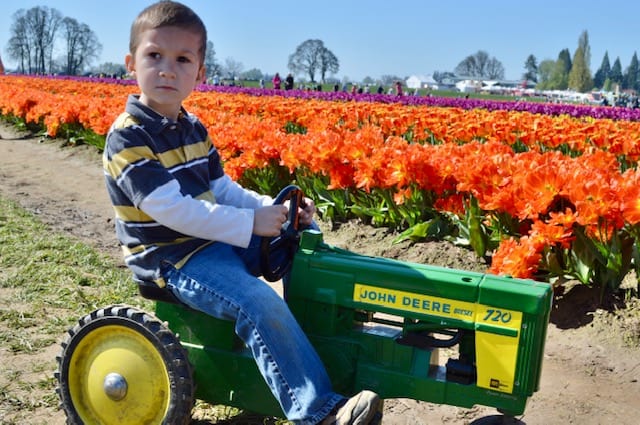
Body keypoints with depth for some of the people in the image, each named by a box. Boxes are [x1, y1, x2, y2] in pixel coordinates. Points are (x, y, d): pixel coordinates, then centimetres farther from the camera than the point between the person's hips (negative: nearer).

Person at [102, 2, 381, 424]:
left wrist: (275, 210, -8)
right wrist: (250, 223, -24)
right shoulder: (128, 138, -17)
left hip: (213, 237, 9)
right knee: (261, 303, -28)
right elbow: (171, 209, -25)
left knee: (305, 240, 7)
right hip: (171, 257, -9)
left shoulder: (193, 129, 9)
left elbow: (223, 190, 9)